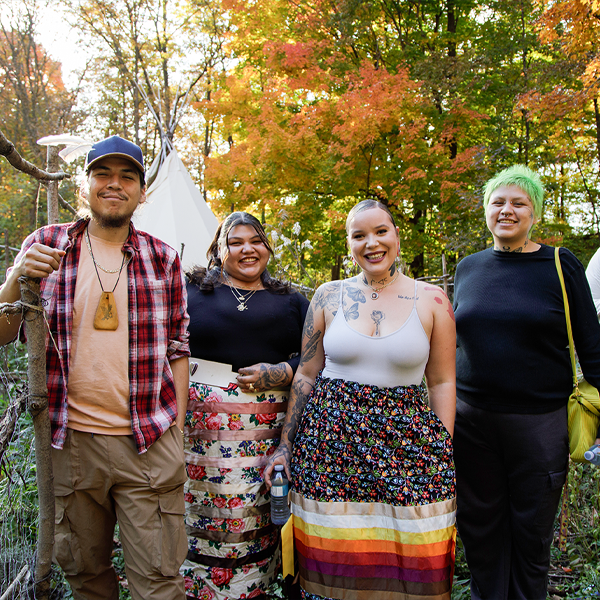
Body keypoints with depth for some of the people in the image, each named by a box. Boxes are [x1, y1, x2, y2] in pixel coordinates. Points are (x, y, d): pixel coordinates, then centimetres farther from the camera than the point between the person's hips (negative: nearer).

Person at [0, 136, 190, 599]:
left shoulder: (163, 258, 5)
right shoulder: (45, 245, 4)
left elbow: (178, 347, 9)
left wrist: (178, 426, 5)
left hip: (150, 443, 0)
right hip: (71, 439, 1)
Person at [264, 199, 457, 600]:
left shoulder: (431, 300, 3)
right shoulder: (329, 296, 5)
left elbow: (442, 382, 5)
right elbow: (306, 375, 9)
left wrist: (444, 459, 1)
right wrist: (285, 447, 9)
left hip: (407, 443, 0)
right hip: (331, 444, 1)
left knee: (412, 566, 3)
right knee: (334, 568, 5)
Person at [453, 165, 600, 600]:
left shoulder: (561, 266, -2)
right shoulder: (468, 268, 7)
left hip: (540, 421, -3)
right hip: (471, 417, 3)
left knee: (531, 534, 11)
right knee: (479, 528, 14)